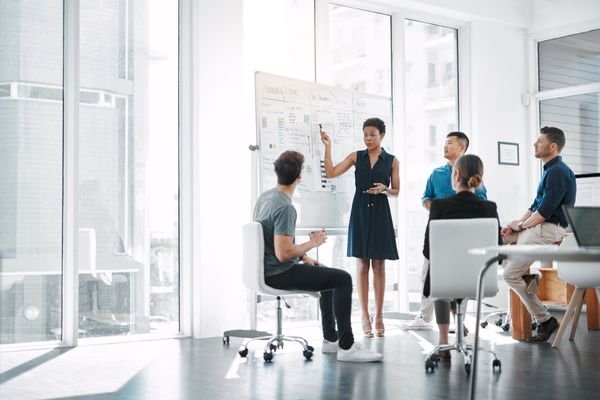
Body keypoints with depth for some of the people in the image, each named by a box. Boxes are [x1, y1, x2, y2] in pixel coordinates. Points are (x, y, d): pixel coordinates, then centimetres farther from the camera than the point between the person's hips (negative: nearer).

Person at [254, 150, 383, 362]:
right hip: (279, 274, -10)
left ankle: (331, 338, 28)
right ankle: (346, 347, -9)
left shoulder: (265, 197, 8)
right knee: (343, 279, -11)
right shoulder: (285, 207, -22)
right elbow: (283, 253, -28)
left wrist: (304, 257, 14)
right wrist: (311, 243, -13)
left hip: (268, 269, 10)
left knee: (329, 274, 25)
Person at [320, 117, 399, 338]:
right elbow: (331, 173, -2)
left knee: (379, 265, 3)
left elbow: (396, 190, 7)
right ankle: (365, 315, 8)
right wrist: (327, 147, -7)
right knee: (362, 264, 2)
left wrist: (384, 189, -14)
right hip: (360, 211, 0)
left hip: (380, 213, 0)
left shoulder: (392, 160, 4)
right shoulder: (356, 156, 5)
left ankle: (379, 315, 10)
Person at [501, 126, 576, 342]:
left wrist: (520, 226, -8)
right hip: (538, 226, 10)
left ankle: (544, 320, -6)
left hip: (550, 229, -10)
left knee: (511, 275, -12)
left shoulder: (558, 172, -15)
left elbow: (544, 211, -20)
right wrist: (516, 223, 5)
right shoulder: (550, 170, 17)